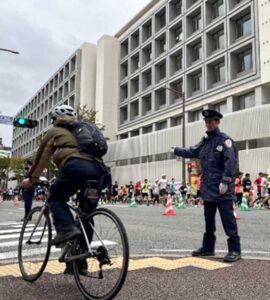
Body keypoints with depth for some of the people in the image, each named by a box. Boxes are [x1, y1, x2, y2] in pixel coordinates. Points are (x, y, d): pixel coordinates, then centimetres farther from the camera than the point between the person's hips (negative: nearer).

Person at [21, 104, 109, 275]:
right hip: (99, 170, 6)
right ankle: (80, 263, 18)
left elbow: (41, 157, 28)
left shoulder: (54, 131, 24)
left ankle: (66, 228, -8)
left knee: (56, 198, 18)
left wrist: (31, 179, 41)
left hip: (77, 167, -5)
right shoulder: (82, 129, 38)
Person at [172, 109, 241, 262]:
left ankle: (235, 249, 4)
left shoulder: (225, 140, -9)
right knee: (209, 220, 15)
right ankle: (208, 247, 26)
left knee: (228, 219, -5)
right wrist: (176, 150, 36)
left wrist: (225, 181, -22)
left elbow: (231, 162, -17)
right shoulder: (205, 141, 15)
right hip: (208, 188, 8)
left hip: (222, 189, -8)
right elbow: (191, 152, 29)